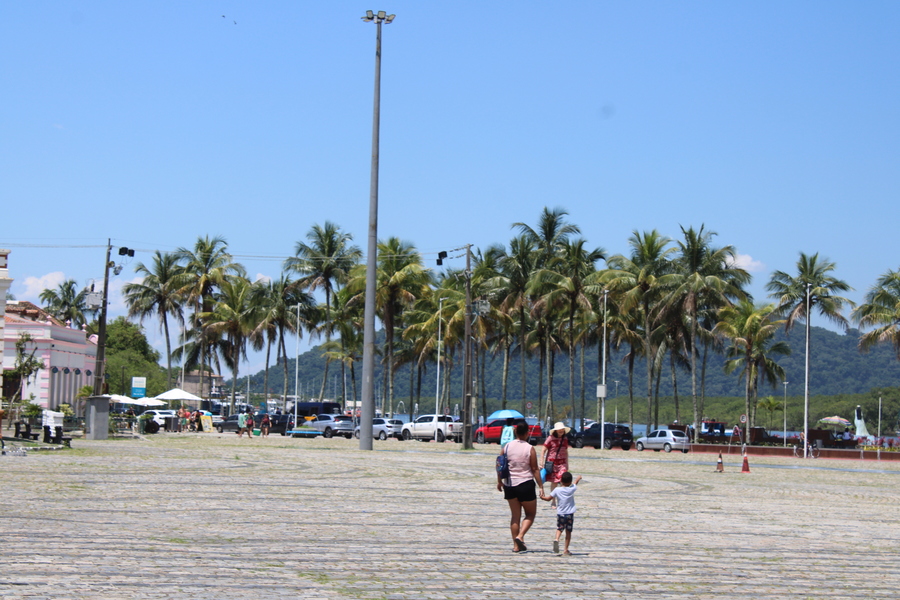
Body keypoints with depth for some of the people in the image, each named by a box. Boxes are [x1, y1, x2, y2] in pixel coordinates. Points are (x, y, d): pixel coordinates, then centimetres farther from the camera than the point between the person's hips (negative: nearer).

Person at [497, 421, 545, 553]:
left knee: (515, 515, 11)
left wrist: (499, 482, 18)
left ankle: (516, 545, 8)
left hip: (510, 485, 4)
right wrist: (541, 486, -2)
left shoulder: (506, 447, 1)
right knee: (530, 514, 11)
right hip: (526, 484, -4)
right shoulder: (530, 449, -8)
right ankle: (520, 536, -11)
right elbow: (535, 469, -8)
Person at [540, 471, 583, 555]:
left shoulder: (557, 490, -6)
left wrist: (542, 497, 22)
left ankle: (557, 539, -18)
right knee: (568, 531, 7)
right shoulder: (572, 489, -3)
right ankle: (566, 550, 7)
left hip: (560, 514, 0)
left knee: (559, 529, 14)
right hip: (570, 514, 0)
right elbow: (575, 483, 20)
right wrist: (578, 478, 41)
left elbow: (548, 498, 1)